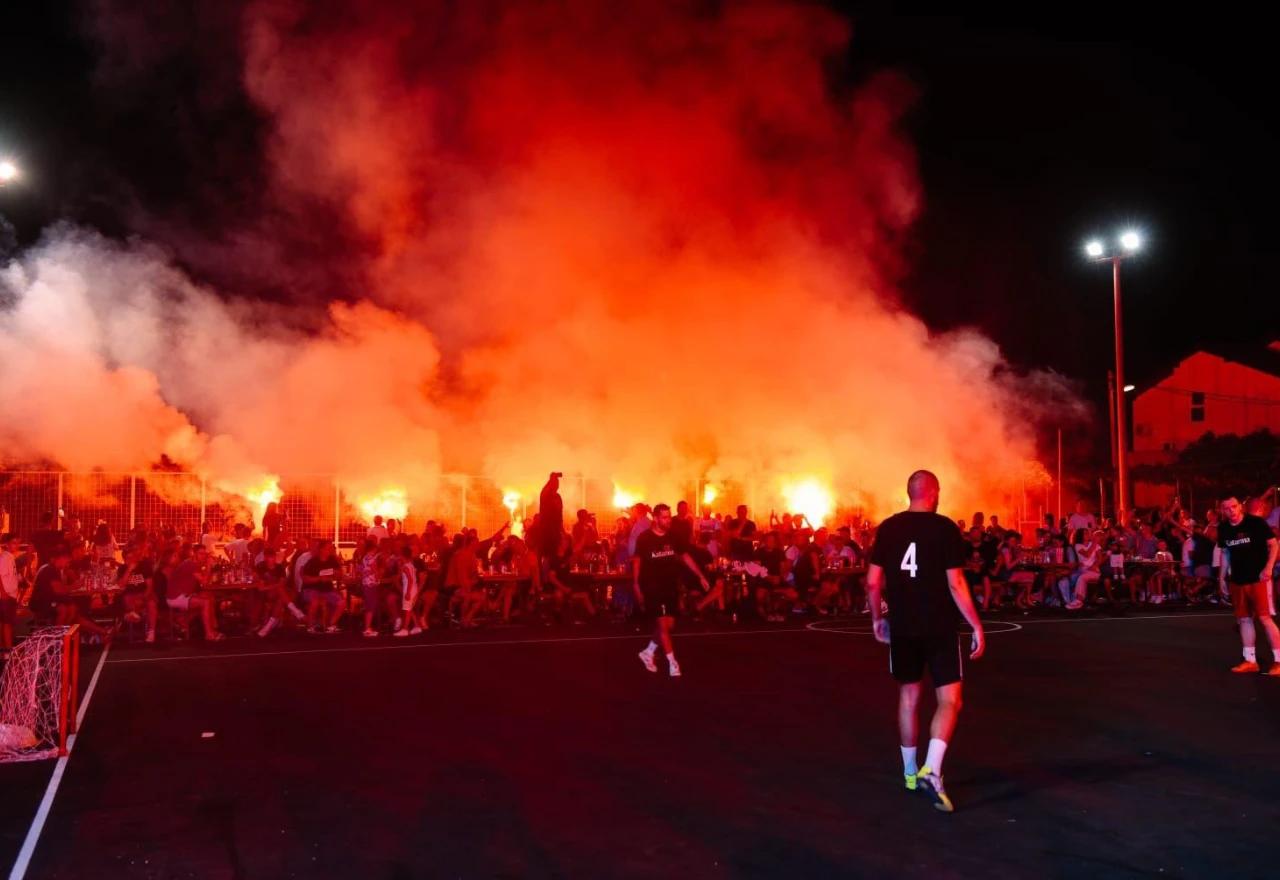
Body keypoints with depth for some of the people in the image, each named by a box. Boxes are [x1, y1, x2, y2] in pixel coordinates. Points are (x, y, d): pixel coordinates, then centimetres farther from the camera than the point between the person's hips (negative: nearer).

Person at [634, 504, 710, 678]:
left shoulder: (673, 537, 4)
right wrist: (636, 585, -5)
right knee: (663, 624, -7)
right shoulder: (644, 538, -9)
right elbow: (637, 561, -3)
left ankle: (648, 652, 27)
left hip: (671, 586, 5)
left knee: (669, 625, 8)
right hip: (653, 587, -5)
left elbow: (685, 556, 10)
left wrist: (700, 576, 7)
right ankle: (672, 663, 0)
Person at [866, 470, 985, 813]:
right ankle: (931, 770, -16)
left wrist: (877, 618, 16)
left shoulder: (887, 528, 2)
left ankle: (910, 772, 27)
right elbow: (956, 584, -12)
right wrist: (977, 626, -5)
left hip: (901, 626, 4)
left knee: (908, 697, 17)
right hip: (939, 627, -4)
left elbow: (873, 581, 2)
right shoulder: (944, 528, -9)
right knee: (949, 700, 2)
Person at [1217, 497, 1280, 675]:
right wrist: (1222, 576, 12)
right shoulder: (1223, 529, 3)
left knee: (1265, 618, -8)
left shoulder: (1256, 522, -12)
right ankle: (1250, 661, 15)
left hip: (1258, 579, -5)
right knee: (1244, 619, 8)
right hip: (1237, 580, 5)